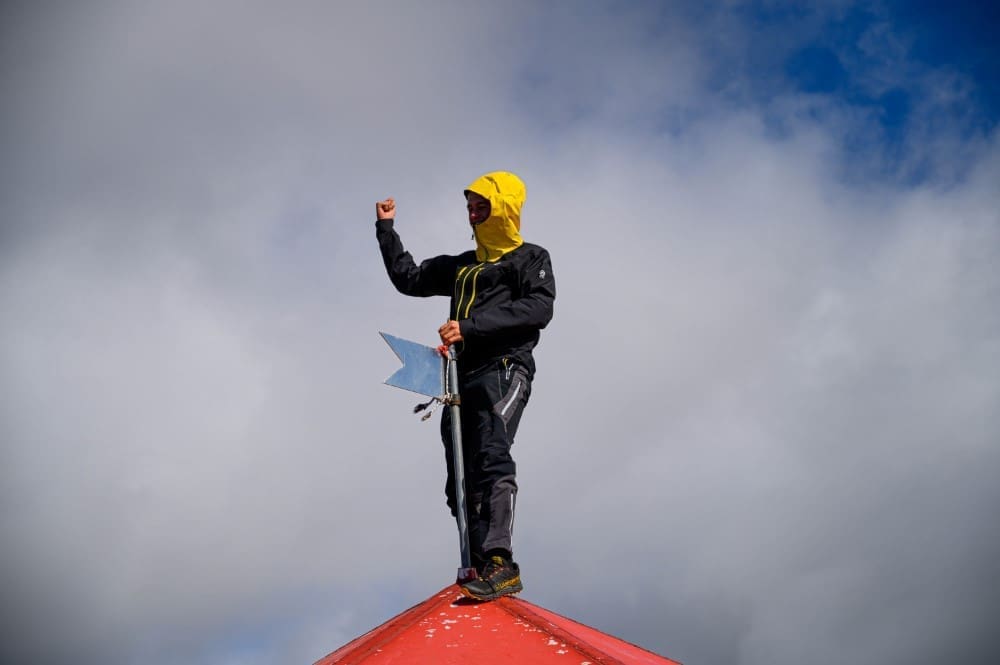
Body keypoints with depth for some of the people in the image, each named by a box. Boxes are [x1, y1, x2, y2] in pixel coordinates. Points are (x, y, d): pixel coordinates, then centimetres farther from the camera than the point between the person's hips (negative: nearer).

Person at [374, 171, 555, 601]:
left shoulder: (530, 259, 8)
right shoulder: (461, 266, 30)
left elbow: (539, 308, -11)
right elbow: (408, 279, 35)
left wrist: (471, 326, -18)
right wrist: (386, 229, 30)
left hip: (505, 369, -8)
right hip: (464, 376, 8)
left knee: (492, 459, -27)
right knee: (463, 479, -1)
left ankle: (499, 562, -36)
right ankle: (481, 569, -1)